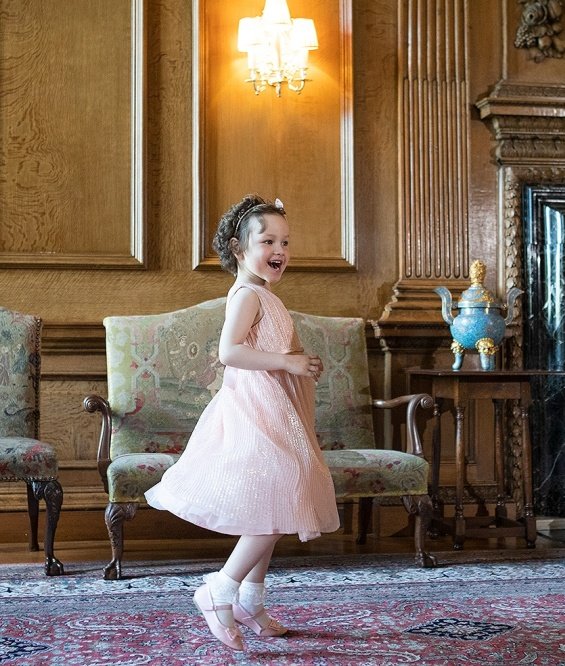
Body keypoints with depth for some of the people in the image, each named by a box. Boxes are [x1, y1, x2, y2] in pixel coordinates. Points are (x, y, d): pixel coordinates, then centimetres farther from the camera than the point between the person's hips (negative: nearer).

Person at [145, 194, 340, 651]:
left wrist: (303, 366, 11)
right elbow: (229, 352, -27)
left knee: (273, 515, 13)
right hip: (258, 412, -10)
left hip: (277, 416, 10)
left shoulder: (265, 297, 18)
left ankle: (250, 603, 22)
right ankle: (220, 592, -5)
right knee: (276, 509, -14)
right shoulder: (246, 294, -13)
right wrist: (288, 361, -25)